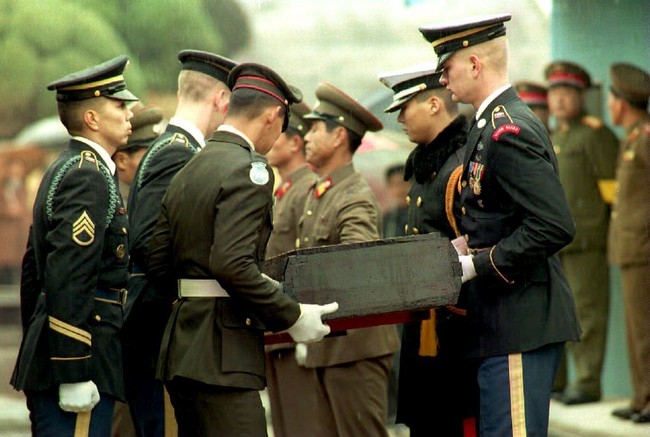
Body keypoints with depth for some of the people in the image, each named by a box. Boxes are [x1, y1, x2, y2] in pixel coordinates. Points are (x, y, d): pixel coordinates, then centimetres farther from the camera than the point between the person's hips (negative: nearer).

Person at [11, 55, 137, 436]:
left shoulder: (64, 170, 18)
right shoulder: (90, 177, -14)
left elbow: (33, 269, 23)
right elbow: (67, 282, -22)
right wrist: (75, 375, -23)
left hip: (45, 360, 10)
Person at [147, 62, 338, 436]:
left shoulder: (187, 172, 15)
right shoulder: (250, 170, -12)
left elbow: (159, 266, 16)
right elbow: (232, 263, -24)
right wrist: (292, 317, -15)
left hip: (182, 349, 9)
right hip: (224, 355, -9)